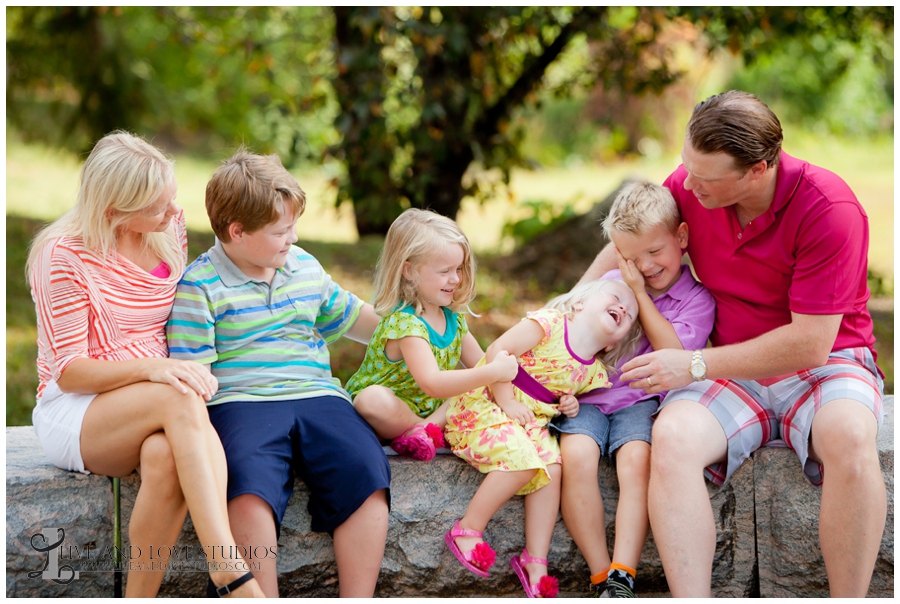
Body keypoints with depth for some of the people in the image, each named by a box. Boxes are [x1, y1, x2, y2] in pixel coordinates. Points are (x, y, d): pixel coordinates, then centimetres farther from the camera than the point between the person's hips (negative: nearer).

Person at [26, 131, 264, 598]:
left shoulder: (170, 231, 6)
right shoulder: (63, 254, -10)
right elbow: (68, 372, -11)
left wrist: (194, 369, -7)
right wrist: (150, 368, -29)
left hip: (155, 411, 4)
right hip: (72, 415, -4)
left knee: (165, 456, -37)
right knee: (179, 399, -37)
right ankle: (236, 579, -45)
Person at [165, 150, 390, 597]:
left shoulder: (306, 268, 18)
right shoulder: (199, 286, 0)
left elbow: (347, 317, 35)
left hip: (317, 396, 5)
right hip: (239, 403, -4)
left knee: (366, 475, -23)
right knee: (250, 486, -36)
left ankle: (358, 600, -18)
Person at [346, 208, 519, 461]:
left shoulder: (453, 317, 1)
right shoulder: (405, 323, -27)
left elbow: (481, 364, 5)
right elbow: (432, 383, -40)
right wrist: (493, 372, -39)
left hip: (432, 409, 8)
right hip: (390, 411, -8)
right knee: (374, 399, -40)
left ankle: (427, 426, -20)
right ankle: (436, 431, -16)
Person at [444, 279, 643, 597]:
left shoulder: (593, 372, 7)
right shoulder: (549, 324, -14)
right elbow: (496, 352, -18)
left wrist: (571, 404, 0)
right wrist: (507, 402, -20)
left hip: (532, 421, 7)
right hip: (485, 405, -7)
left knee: (552, 468, -17)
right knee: (522, 462, -28)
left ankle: (535, 561, -10)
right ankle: (467, 531, -12)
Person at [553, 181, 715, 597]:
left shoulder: (698, 299, 4)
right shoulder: (611, 284, 13)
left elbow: (675, 355, -10)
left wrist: (640, 295, -7)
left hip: (641, 400, -2)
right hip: (589, 395, 2)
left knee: (636, 459, -34)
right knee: (576, 456, -29)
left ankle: (622, 578, -35)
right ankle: (601, 577, -23)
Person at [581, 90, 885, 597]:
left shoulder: (829, 209, -20)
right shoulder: (689, 184, -5)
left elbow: (811, 345, -21)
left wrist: (695, 365, -17)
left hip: (824, 366, -3)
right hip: (734, 375, 4)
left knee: (849, 437, -39)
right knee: (671, 437, -30)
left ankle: (850, 599, -24)